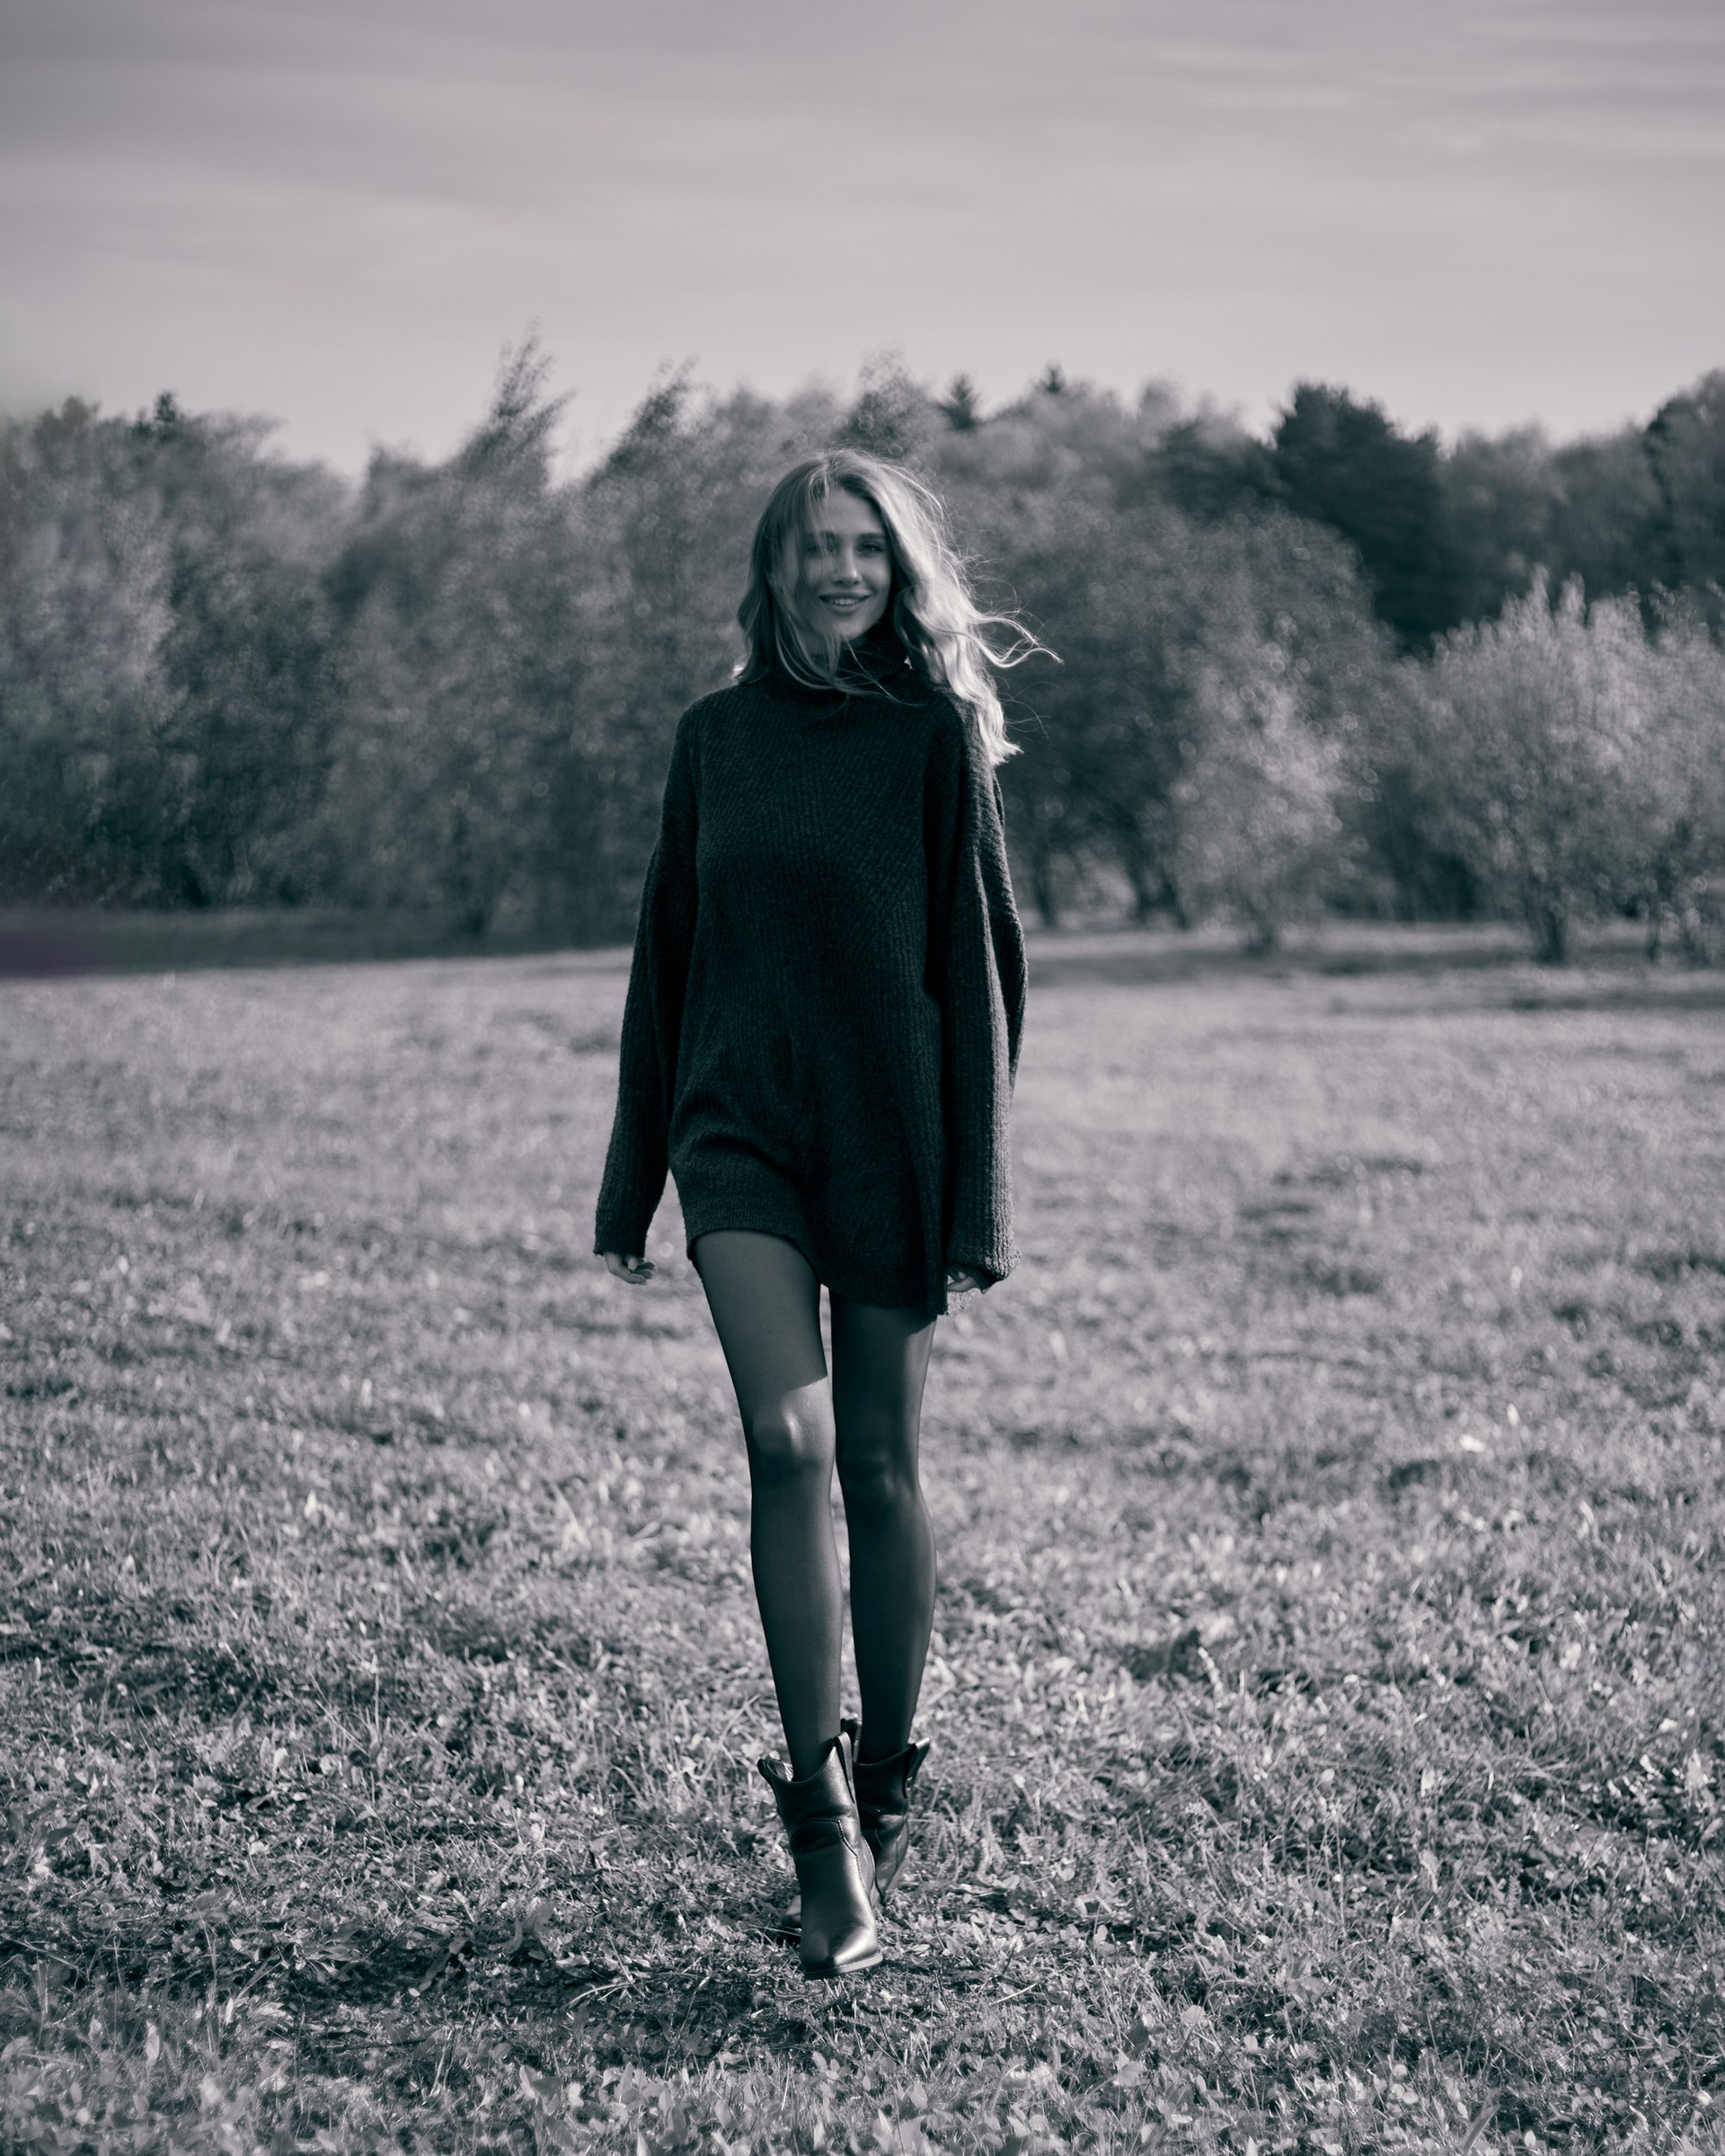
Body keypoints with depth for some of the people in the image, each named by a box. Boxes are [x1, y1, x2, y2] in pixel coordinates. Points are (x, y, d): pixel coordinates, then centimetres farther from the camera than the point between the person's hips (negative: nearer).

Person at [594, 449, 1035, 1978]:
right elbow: (665, 959, 14)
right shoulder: (717, 737, 9)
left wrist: (978, 1205, -7)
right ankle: (823, 1823, -10)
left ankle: (888, 1782, 23)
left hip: (890, 1128, -2)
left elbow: (983, 968, -2)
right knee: (786, 1440, -15)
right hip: (740, 1122, 2)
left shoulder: (935, 735, -1)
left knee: (880, 1467, 4)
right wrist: (633, 1181, 14)